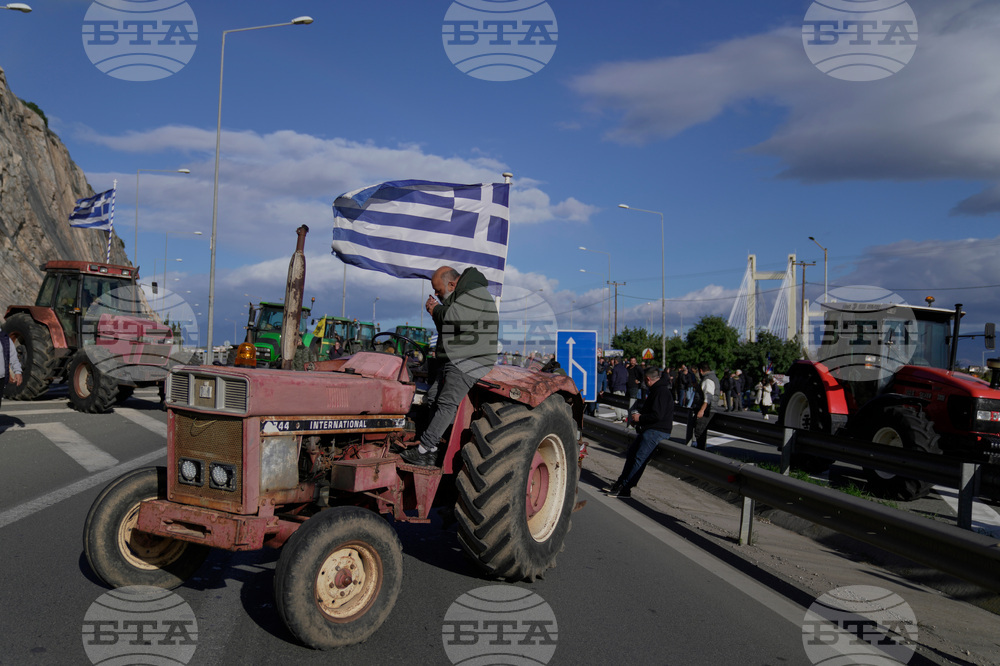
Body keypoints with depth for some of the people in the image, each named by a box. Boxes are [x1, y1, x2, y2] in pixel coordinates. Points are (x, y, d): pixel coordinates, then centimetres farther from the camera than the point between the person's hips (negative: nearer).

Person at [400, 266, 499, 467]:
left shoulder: (476, 294, -12)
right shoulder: (457, 296, 20)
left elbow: (458, 320, -25)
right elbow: (447, 325, 23)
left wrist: (437, 310, -9)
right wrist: (436, 310, 6)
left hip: (471, 361, -11)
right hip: (453, 360, 11)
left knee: (447, 402, -18)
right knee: (434, 395, 1)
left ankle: (424, 449, -20)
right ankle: (434, 450, 2)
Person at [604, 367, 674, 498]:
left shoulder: (662, 392, -16)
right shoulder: (657, 390, 18)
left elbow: (657, 415, -24)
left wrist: (640, 418, -11)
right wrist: (639, 418, 11)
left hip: (657, 431, -11)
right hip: (649, 430, 11)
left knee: (639, 458, -13)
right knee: (631, 454, 11)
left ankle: (625, 488, -13)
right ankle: (621, 482, 17)